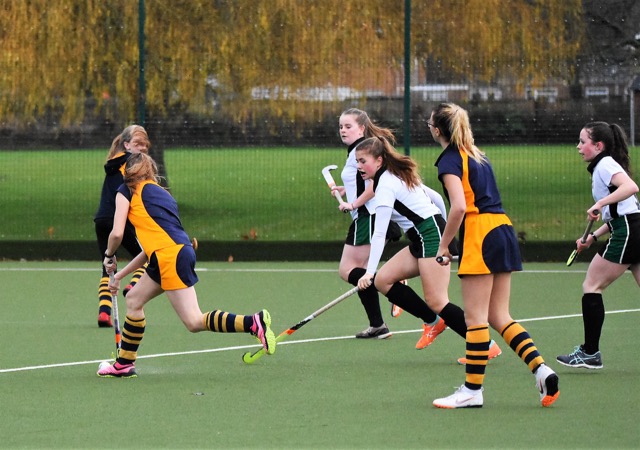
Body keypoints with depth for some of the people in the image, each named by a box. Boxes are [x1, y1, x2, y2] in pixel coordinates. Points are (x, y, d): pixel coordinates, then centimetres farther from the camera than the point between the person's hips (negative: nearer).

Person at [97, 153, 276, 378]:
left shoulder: (127, 191, 6)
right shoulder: (160, 193, 28)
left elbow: (117, 233, -3)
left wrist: (109, 256, 19)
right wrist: (119, 275, 35)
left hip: (170, 256, -9)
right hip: (172, 254, 9)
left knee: (194, 322, -12)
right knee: (134, 299, 21)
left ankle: (253, 322, -24)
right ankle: (124, 364, 25)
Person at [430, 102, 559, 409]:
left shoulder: (450, 160, -7)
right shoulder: (477, 155, 19)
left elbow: (459, 206, -19)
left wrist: (443, 245, -11)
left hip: (479, 233, -8)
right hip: (503, 228, 8)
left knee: (476, 317, -4)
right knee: (499, 317, 9)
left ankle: (472, 390, -1)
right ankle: (542, 370, -4)